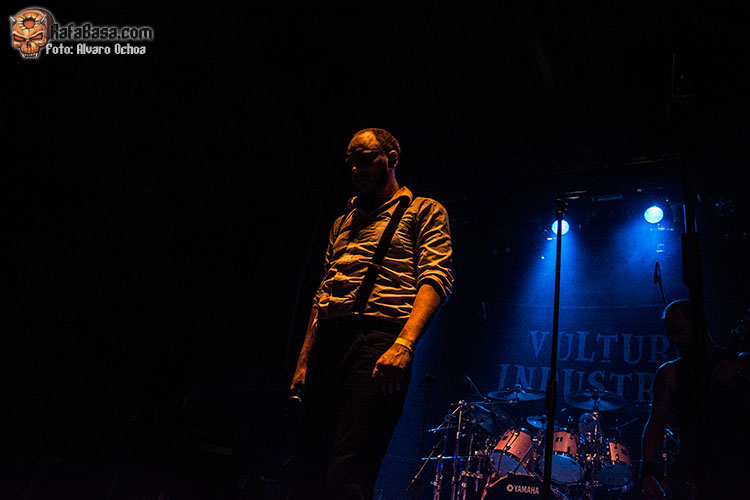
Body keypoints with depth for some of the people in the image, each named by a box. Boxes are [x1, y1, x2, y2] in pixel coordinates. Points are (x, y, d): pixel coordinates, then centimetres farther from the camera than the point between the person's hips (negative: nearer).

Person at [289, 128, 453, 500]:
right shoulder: (343, 223, 28)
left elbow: (436, 278, -4)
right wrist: (303, 361, 16)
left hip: (379, 339, -6)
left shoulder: (423, 211, 11)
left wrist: (404, 344, -20)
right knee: (308, 468, 6)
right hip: (326, 343, 6)